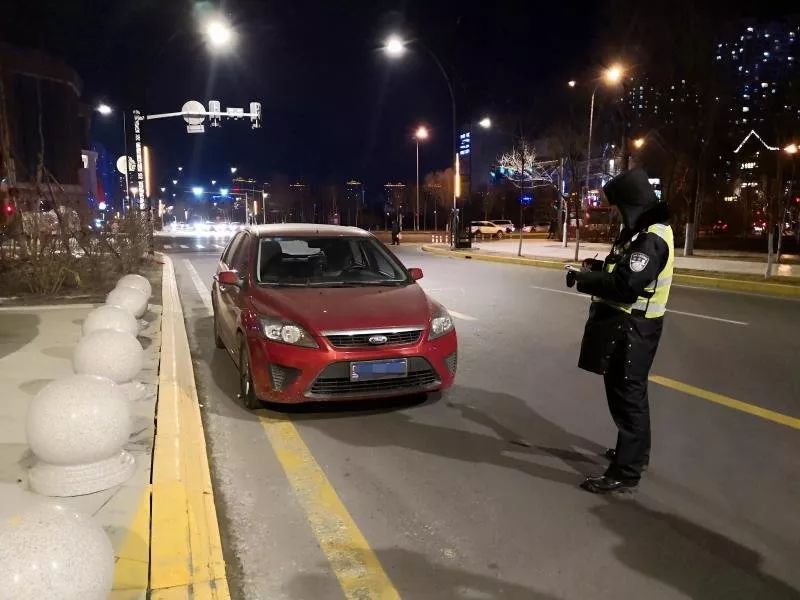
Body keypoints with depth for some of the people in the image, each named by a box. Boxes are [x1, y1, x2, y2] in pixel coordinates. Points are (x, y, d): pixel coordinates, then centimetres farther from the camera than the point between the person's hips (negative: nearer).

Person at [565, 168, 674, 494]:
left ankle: (626, 471, 5)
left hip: (631, 327, -11)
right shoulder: (643, 229, 12)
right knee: (627, 390, 22)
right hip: (624, 322, 11)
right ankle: (635, 451, 39)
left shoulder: (651, 238, -21)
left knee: (627, 394, -4)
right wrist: (600, 267, 2)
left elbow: (627, 285, -29)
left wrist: (583, 279, -18)